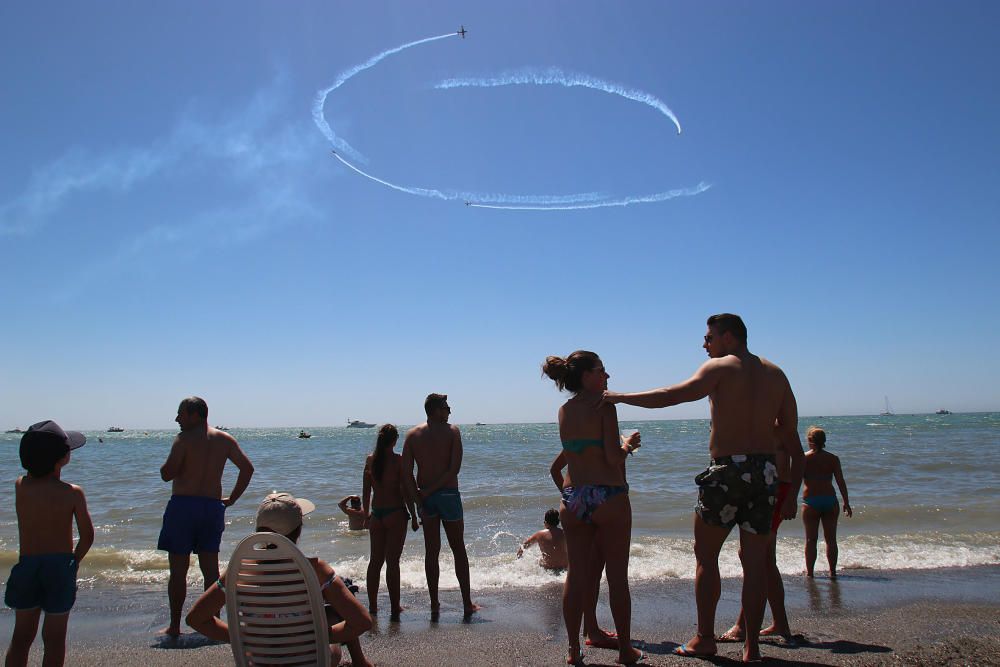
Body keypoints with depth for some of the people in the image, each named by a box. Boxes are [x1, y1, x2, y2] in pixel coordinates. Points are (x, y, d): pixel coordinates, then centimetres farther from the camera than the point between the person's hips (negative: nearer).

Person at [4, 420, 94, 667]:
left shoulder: (20, 485, -5)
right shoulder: (73, 493, -13)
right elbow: (87, 536, -9)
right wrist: (75, 561, 5)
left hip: (26, 564, 3)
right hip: (60, 566, -3)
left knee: (21, 636, 16)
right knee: (54, 638, 8)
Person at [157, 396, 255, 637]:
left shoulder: (184, 439, -8)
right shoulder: (225, 439, 7)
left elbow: (166, 474, -12)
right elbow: (247, 468, 6)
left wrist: (169, 462, 9)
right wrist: (232, 499, 11)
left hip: (183, 505, -4)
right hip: (213, 507, 5)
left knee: (178, 570, 4)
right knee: (210, 568, 10)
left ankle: (174, 625, 9)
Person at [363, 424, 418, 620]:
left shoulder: (370, 460, 3)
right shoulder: (399, 460, -11)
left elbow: (366, 491, 8)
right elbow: (405, 491, -11)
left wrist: (367, 514, 19)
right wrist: (413, 516, -3)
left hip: (376, 515, 4)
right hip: (395, 514, -4)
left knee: (375, 560, 13)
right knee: (392, 561, 0)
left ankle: (373, 605, 21)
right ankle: (395, 608, 3)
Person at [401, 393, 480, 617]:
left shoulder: (412, 435, 3)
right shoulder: (451, 431, -6)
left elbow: (406, 473, -4)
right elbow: (454, 468, -15)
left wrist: (419, 498, -3)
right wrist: (430, 490, -11)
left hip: (425, 497, 3)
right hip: (448, 494, -3)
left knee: (431, 552, 10)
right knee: (459, 550, 8)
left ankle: (434, 604, 13)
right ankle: (467, 603, 12)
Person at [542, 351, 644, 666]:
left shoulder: (563, 410, 9)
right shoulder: (604, 405, -10)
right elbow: (613, 457, -15)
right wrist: (626, 446, 6)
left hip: (573, 498, 5)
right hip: (609, 497, -5)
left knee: (576, 575, 10)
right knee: (617, 576, 7)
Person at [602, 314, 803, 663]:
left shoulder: (720, 367, -3)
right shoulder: (776, 374, 14)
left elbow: (673, 395, -16)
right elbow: (791, 435, 12)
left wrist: (621, 397, -9)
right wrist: (792, 491, 15)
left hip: (727, 470, -5)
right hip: (766, 472, 5)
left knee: (705, 555, 8)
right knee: (755, 562, 9)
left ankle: (705, 638, 14)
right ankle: (751, 645, 12)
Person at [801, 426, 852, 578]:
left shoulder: (803, 458, -4)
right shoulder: (833, 459, 1)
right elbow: (841, 482, 2)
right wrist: (846, 503, 9)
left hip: (810, 502, -2)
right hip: (830, 501, 2)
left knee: (811, 539, 5)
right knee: (831, 539, 11)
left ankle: (809, 572, 7)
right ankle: (832, 571, 14)